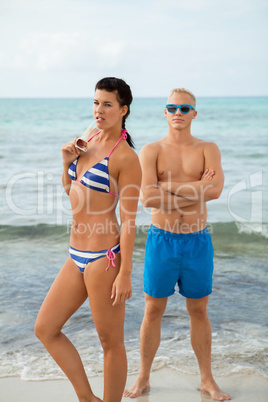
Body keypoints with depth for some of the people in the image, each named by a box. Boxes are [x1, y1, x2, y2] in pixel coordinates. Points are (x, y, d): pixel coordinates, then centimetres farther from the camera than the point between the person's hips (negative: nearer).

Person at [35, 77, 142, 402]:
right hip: (77, 255, 9)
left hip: (104, 257, -9)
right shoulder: (88, 140, 10)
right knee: (45, 330, 13)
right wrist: (67, 162, 4)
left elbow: (129, 220, -14)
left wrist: (125, 274, -15)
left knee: (110, 342, 6)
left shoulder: (126, 157, -13)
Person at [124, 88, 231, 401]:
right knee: (153, 311, 8)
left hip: (197, 242, 1)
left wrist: (167, 187, -17)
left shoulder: (208, 149, 2)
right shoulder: (151, 151, -1)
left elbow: (215, 189, -18)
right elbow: (147, 197, -17)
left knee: (199, 311, 12)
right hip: (161, 240, -1)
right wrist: (196, 190, -15)